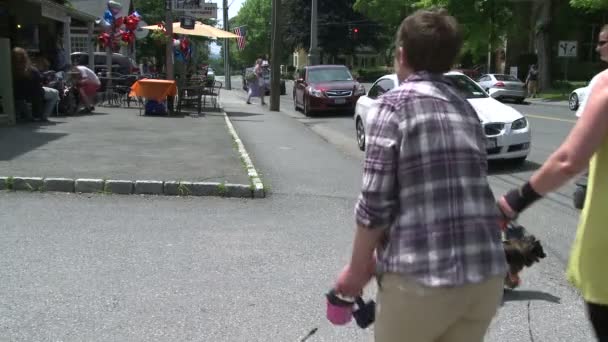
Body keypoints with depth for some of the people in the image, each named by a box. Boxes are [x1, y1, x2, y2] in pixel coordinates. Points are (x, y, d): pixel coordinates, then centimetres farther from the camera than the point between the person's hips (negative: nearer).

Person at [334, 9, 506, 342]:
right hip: (486, 276, 6)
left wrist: (358, 269, 4)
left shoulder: (394, 104, -6)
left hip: (420, 278, -5)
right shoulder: (468, 110, 12)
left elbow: (375, 204, -11)